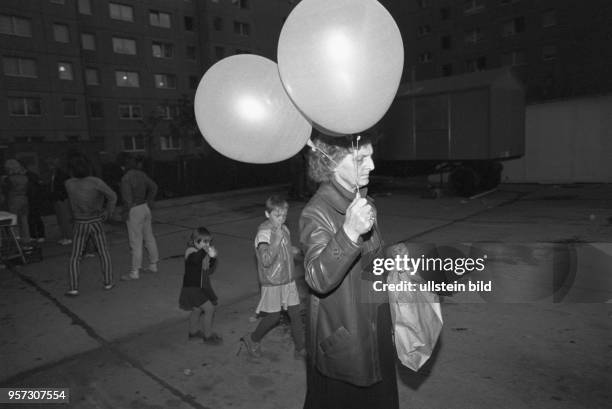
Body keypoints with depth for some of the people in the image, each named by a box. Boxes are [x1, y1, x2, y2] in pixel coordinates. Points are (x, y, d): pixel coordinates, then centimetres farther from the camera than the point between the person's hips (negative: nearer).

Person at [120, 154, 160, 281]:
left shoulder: (126, 178, -17)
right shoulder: (142, 175, 6)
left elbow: (127, 198, -19)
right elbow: (154, 187, 14)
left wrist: (127, 211, -8)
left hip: (135, 210, -8)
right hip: (145, 208, 8)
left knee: (136, 242, -2)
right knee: (149, 237, 15)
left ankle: (135, 272, 5)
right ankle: (153, 265, 25)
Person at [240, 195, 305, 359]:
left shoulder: (284, 229, 4)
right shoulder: (263, 233, -19)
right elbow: (266, 261, -29)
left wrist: (295, 249, 4)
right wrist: (276, 239, -34)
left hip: (288, 280, 7)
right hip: (272, 283, -6)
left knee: (296, 313, 7)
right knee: (273, 316, 5)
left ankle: (300, 349, 21)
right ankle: (252, 339, 31)